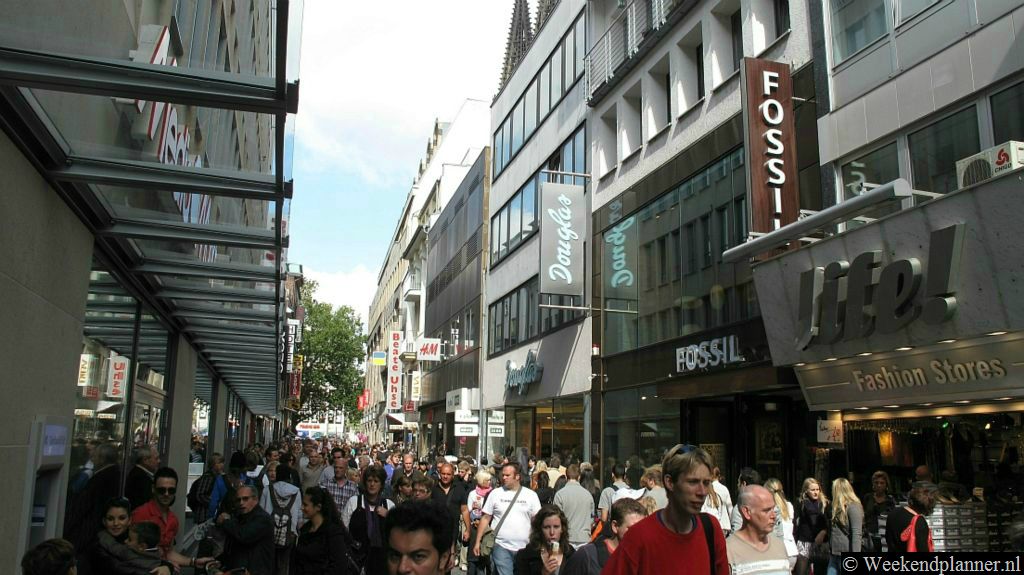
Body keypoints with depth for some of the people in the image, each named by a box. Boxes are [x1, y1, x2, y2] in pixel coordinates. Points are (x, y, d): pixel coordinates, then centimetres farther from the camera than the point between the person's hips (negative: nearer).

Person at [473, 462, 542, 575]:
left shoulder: (531, 495, 1)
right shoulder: (495, 493, 2)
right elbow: (486, 518, 5)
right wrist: (478, 542, 1)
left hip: (524, 548, 1)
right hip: (501, 547, -1)